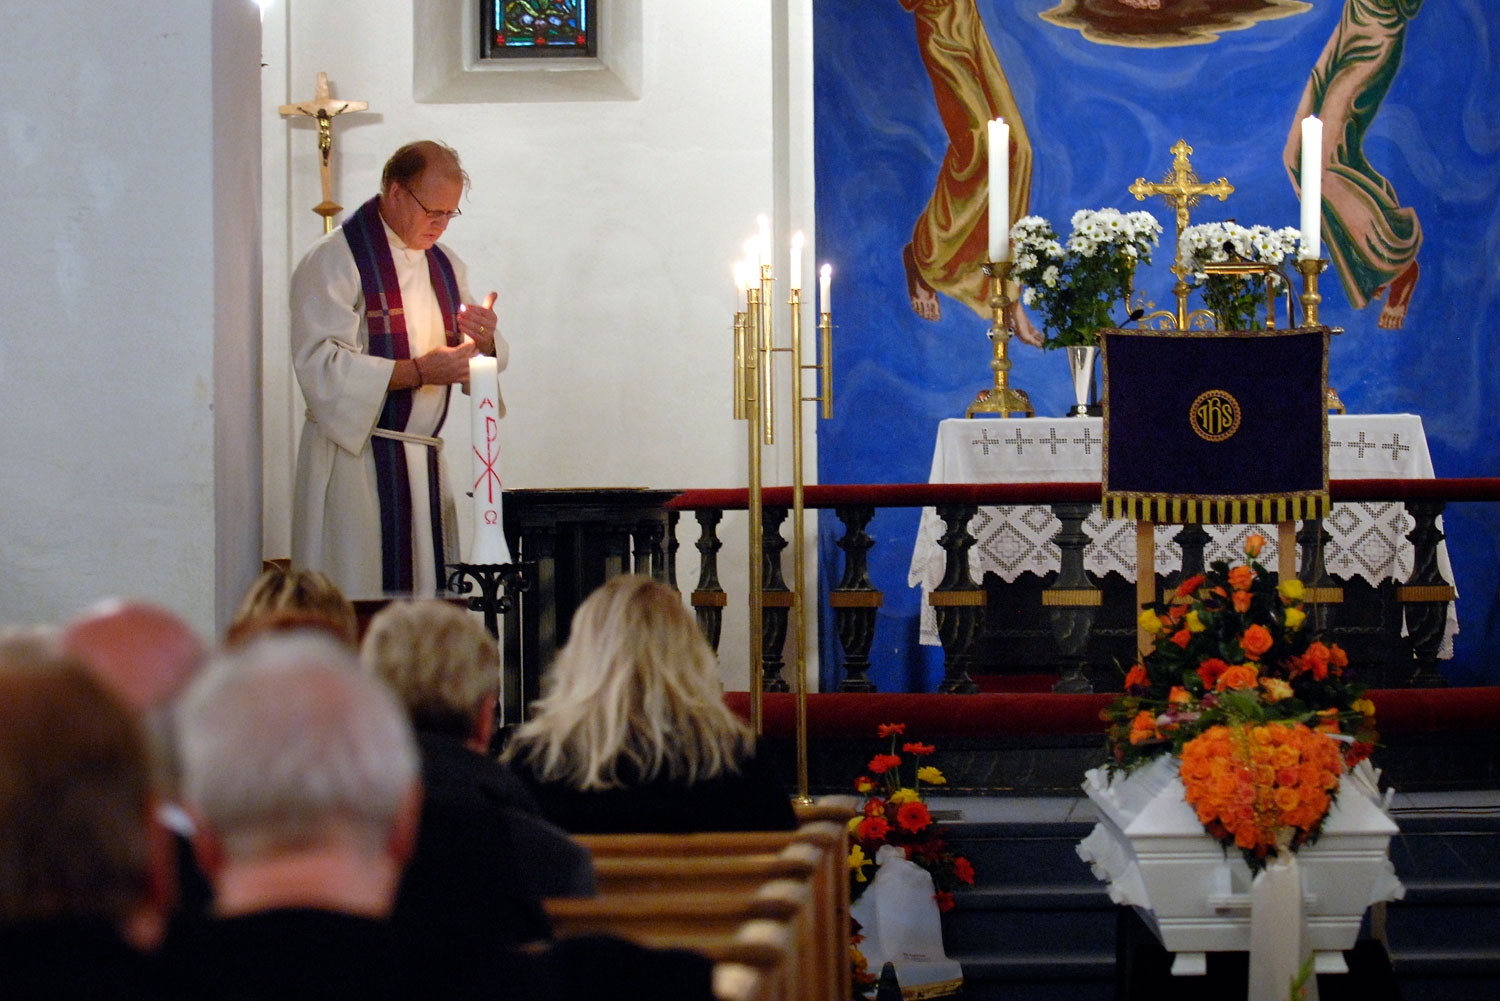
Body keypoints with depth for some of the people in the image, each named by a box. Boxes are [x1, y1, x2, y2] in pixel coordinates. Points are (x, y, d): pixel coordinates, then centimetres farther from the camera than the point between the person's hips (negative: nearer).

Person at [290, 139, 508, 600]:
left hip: (425, 463, 7)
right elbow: (320, 364, -15)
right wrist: (418, 371, -20)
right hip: (355, 459, -7)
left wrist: (484, 342, -5)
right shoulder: (335, 261, -5)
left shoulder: (444, 265, 17)